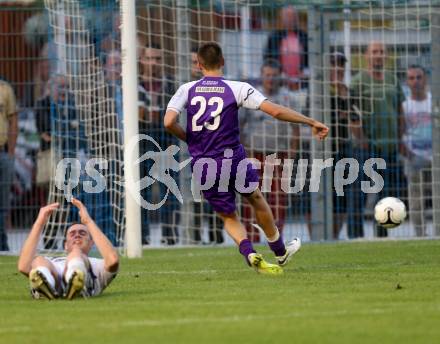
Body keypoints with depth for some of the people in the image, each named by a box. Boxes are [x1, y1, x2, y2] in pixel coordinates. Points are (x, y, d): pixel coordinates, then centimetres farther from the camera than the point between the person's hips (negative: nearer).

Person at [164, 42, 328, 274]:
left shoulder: (187, 90, 1)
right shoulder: (236, 89, -5)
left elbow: (169, 122, -12)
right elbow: (276, 111, -10)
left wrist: (188, 139, 8)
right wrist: (311, 122, 0)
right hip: (232, 158, -1)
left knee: (229, 217, 18)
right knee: (256, 199, 26)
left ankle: (249, 253, -9)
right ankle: (280, 252, 41)